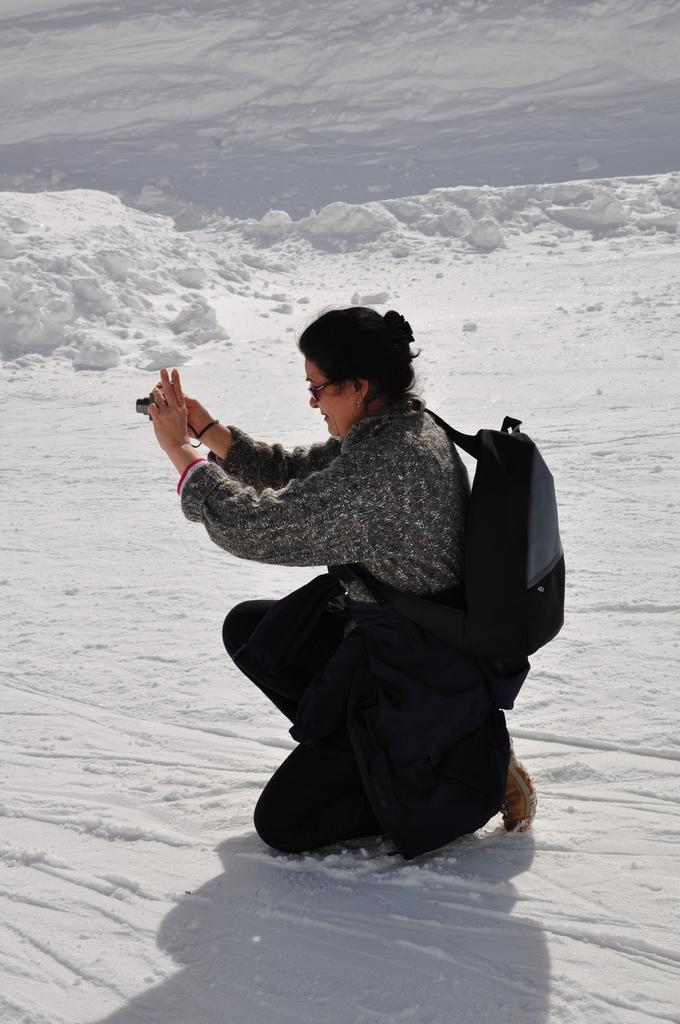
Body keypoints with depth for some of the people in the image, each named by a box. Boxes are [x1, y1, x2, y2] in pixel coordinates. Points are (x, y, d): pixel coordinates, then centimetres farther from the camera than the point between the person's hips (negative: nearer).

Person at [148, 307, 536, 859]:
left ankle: (478, 774, 2)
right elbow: (293, 474, 11)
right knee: (245, 627, 17)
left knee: (281, 825, 0)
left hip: (416, 671, -10)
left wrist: (178, 447, -15)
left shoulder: (381, 470, -30)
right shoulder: (400, 426, 0)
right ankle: (354, 747, 16)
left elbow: (257, 526, -26)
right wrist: (205, 427, 2)